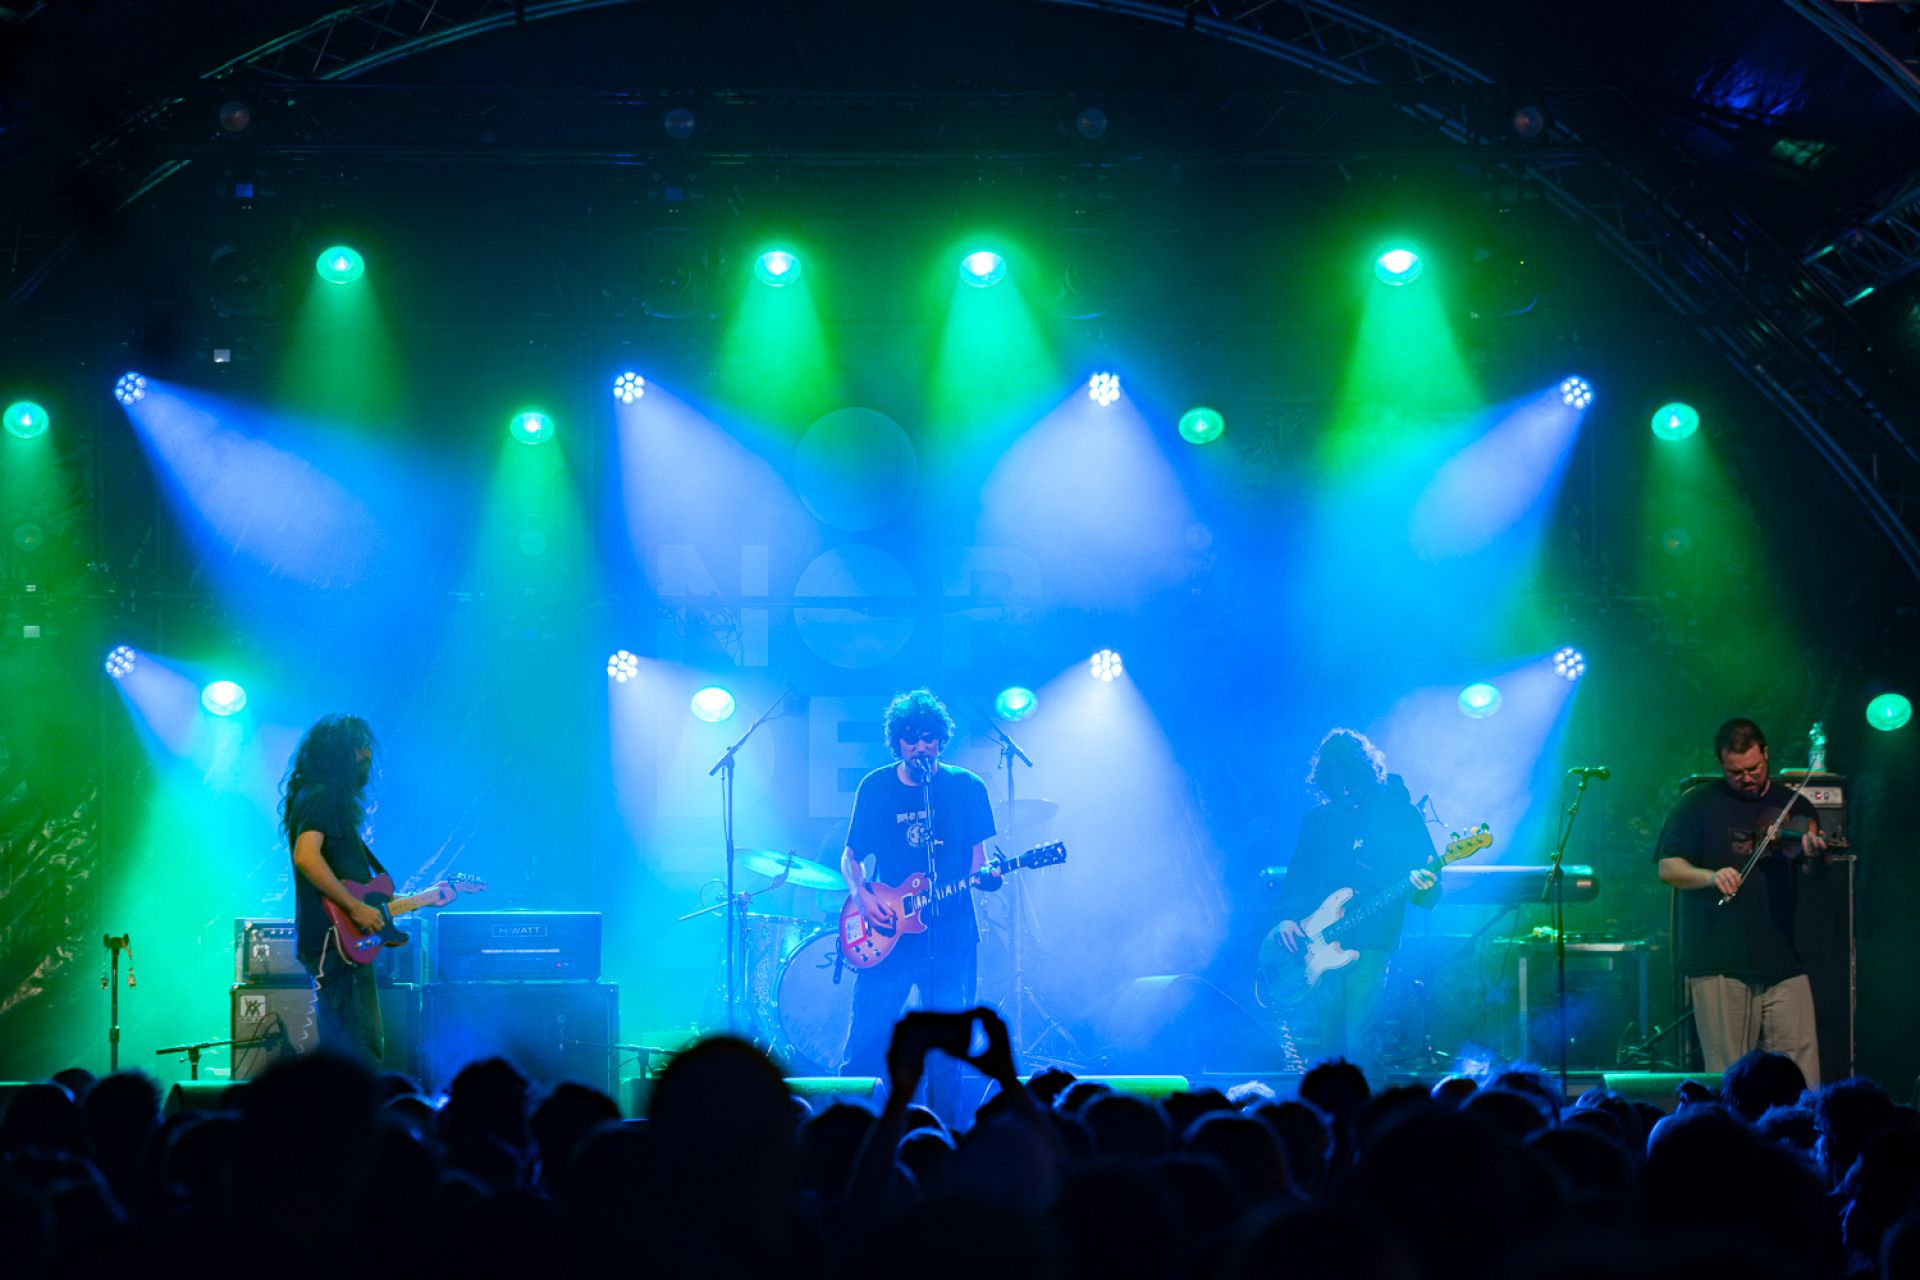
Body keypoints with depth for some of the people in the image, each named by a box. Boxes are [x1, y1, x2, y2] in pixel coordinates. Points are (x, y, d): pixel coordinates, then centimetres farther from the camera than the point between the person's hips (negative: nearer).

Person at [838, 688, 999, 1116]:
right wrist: (862, 894, -9)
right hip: (888, 935, 0)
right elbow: (851, 856, 11)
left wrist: (985, 874, -16)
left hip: (950, 938, 0)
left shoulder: (966, 787, 5)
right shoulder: (874, 788, 6)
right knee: (864, 1047, -4)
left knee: (946, 1054, -1)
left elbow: (976, 856, 7)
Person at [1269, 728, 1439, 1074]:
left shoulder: (1401, 815, 1)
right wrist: (1288, 917, -1)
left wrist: (1422, 886, -22)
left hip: (1370, 946, -4)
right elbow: (1297, 876, 16)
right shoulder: (1317, 819, 12)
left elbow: (1429, 894, 1)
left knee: (1358, 1042, -11)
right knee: (1328, 1042, 3)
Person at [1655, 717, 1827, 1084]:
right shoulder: (1698, 804, 6)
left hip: (1783, 960, 1)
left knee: (1801, 1073, -4)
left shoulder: (1794, 807, 10)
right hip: (1718, 962, -1)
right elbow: (1668, 868, -1)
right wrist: (1711, 876, -20)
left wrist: (1815, 858, -23)